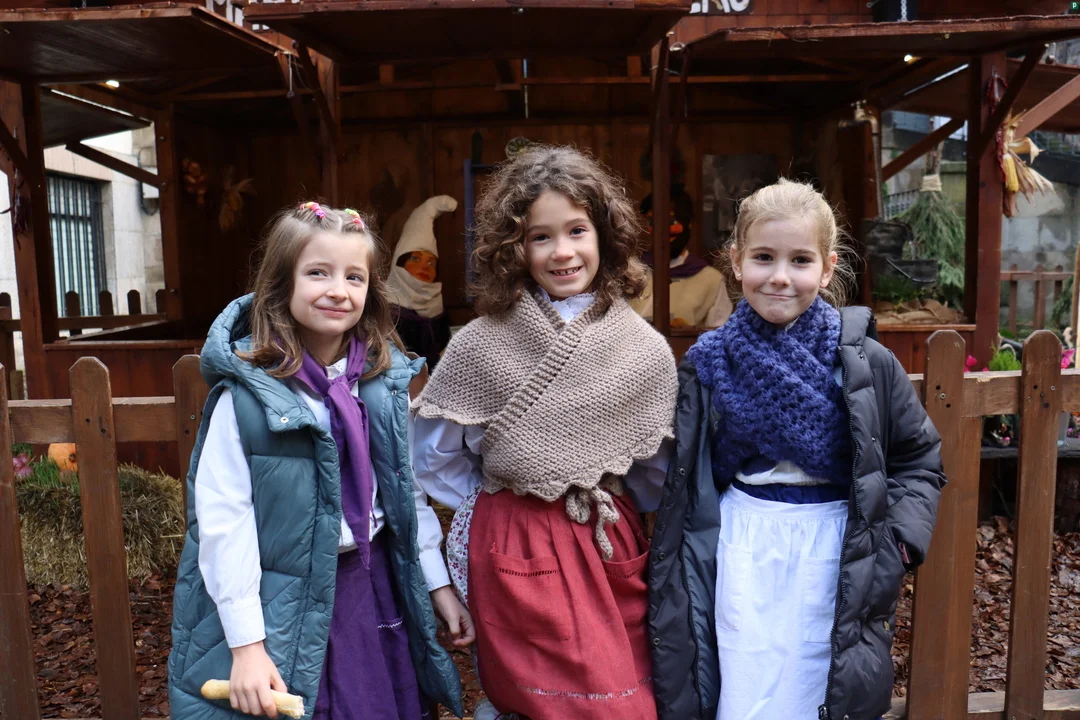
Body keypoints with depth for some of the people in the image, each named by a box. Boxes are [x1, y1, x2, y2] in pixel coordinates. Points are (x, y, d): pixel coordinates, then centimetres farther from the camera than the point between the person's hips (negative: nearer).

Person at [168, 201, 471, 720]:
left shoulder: (384, 379, -2)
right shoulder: (247, 392, -16)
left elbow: (408, 490, 6)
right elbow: (223, 519, -15)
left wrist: (437, 583, 7)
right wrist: (246, 645, -14)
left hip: (372, 587, 5)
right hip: (282, 605, -4)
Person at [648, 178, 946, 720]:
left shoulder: (866, 364, -5)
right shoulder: (708, 364, -2)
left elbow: (919, 459, 5)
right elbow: (684, 482, 7)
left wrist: (898, 543, -8)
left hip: (833, 549, 0)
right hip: (743, 548, 1)